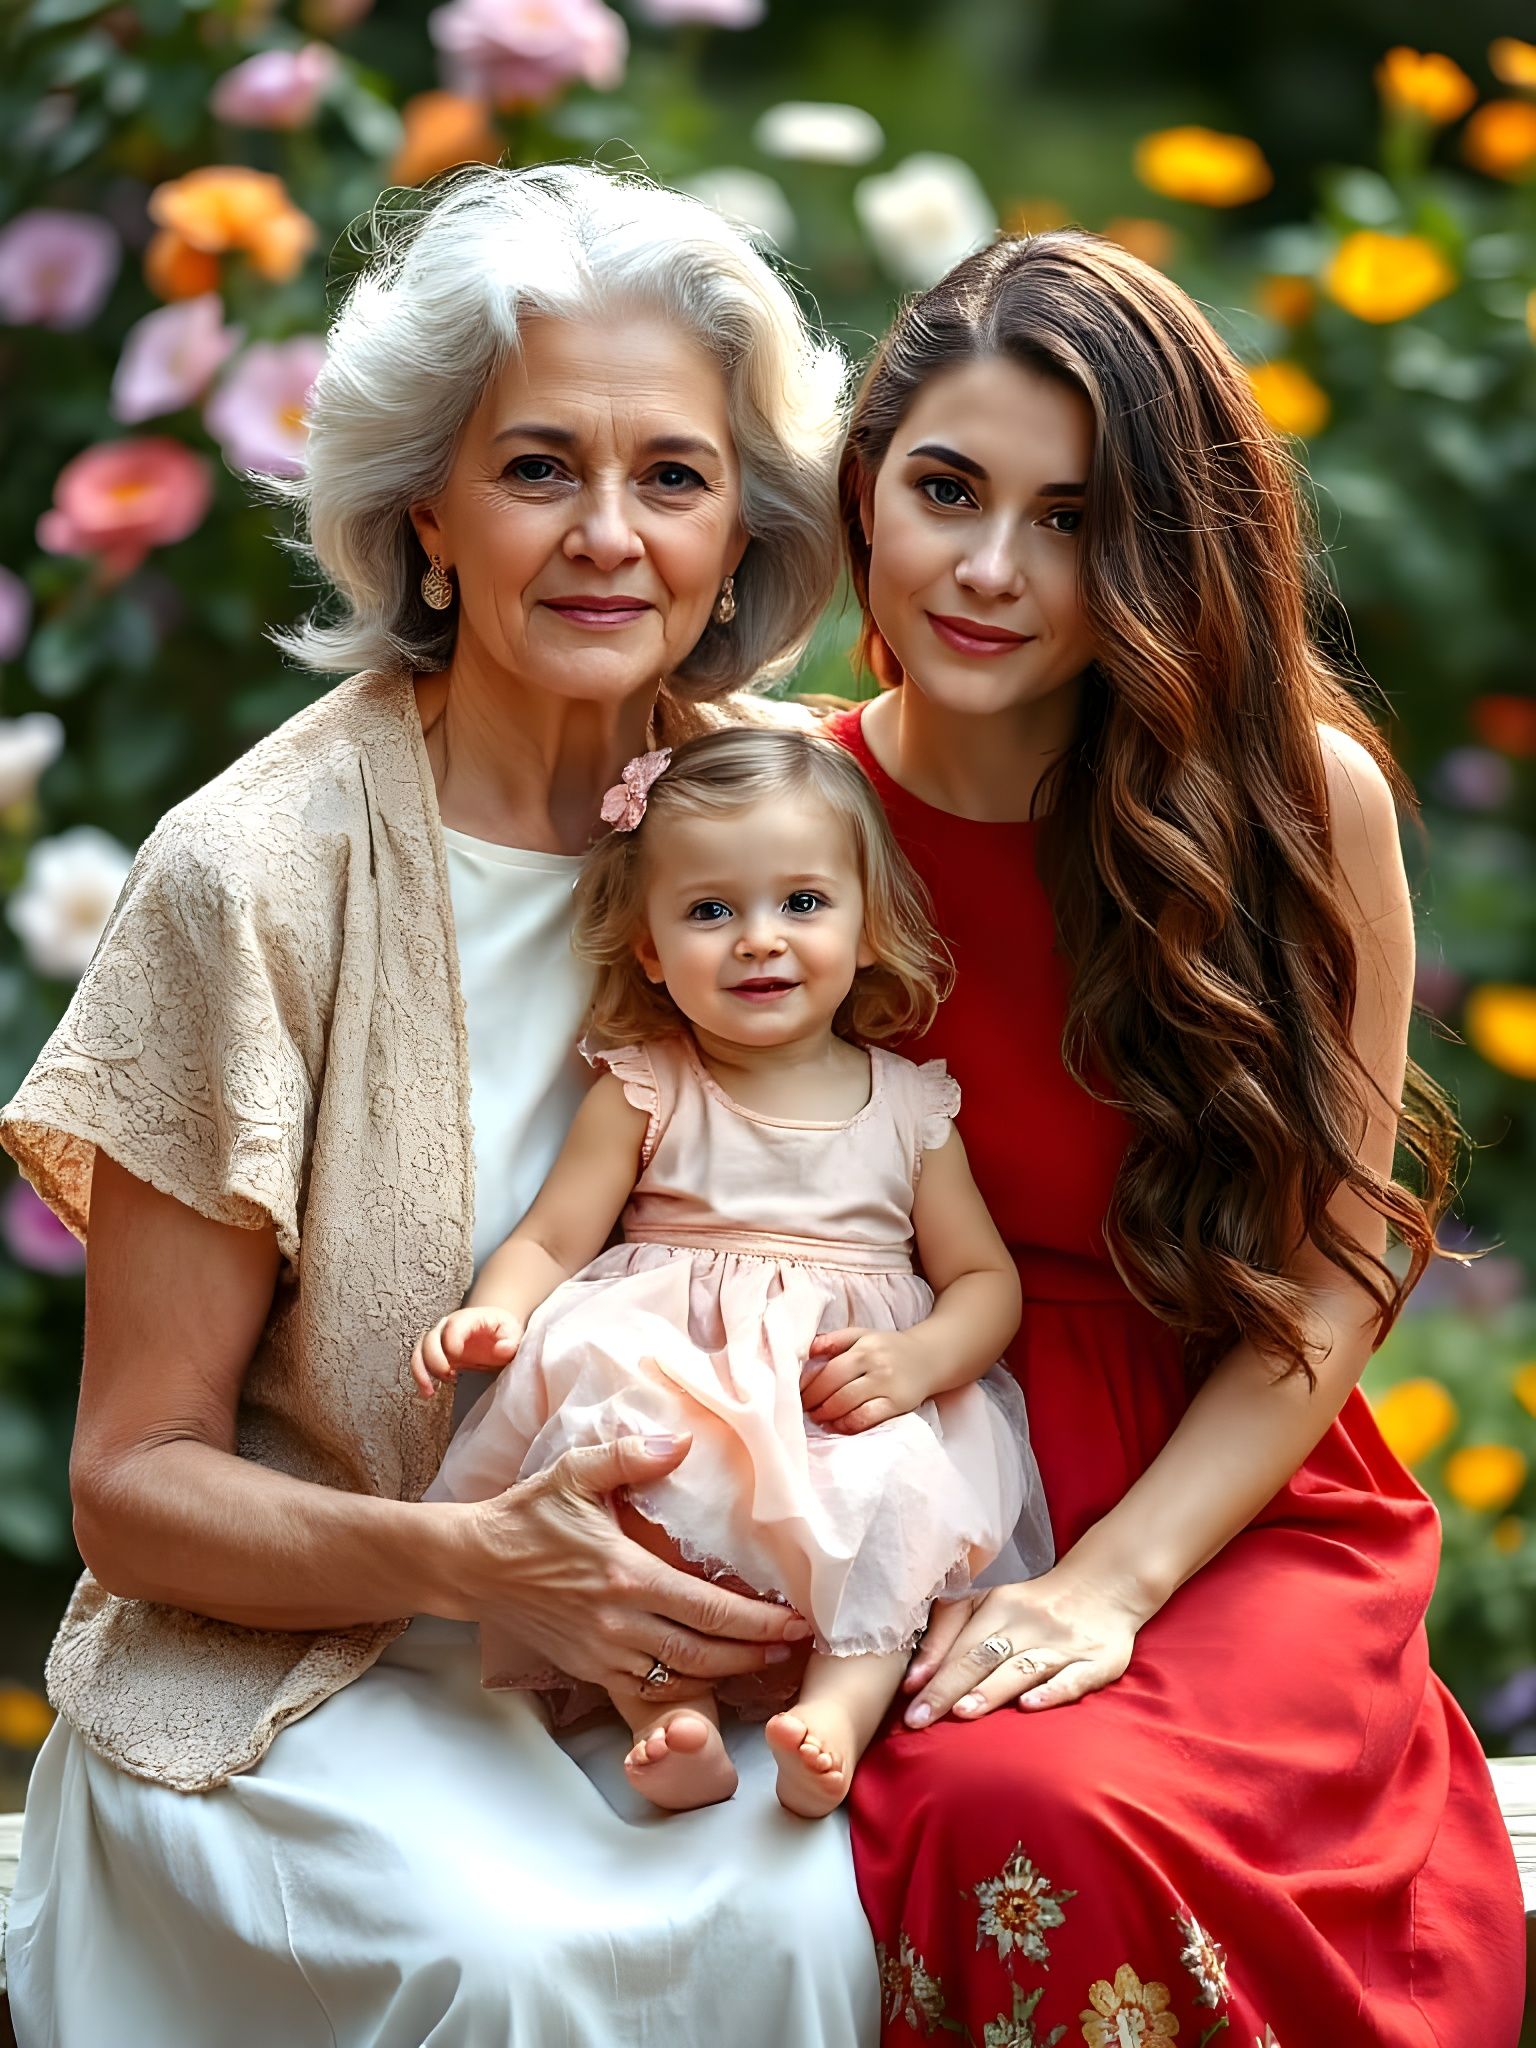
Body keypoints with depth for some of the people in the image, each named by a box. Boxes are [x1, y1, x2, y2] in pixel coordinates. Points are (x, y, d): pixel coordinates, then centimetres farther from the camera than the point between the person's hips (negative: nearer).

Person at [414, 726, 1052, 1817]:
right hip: (666, 1392, 0)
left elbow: (986, 1278, 9)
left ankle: (843, 1708, -40)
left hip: (854, 1408, 0)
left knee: (892, 1484, -32)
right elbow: (550, 1242, 2)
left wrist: (917, 1359, -13)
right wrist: (492, 1316, -21)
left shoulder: (910, 1108, 11)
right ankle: (667, 1717, -34)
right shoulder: (643, 1094, 9)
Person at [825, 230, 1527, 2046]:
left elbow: (1330, 1278, -3)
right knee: (981, 1814, -31)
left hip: (1232, 1510, -1)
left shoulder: (1304, 804, -4)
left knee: (1059, 1824, -32)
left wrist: (1113, 1576, -14)